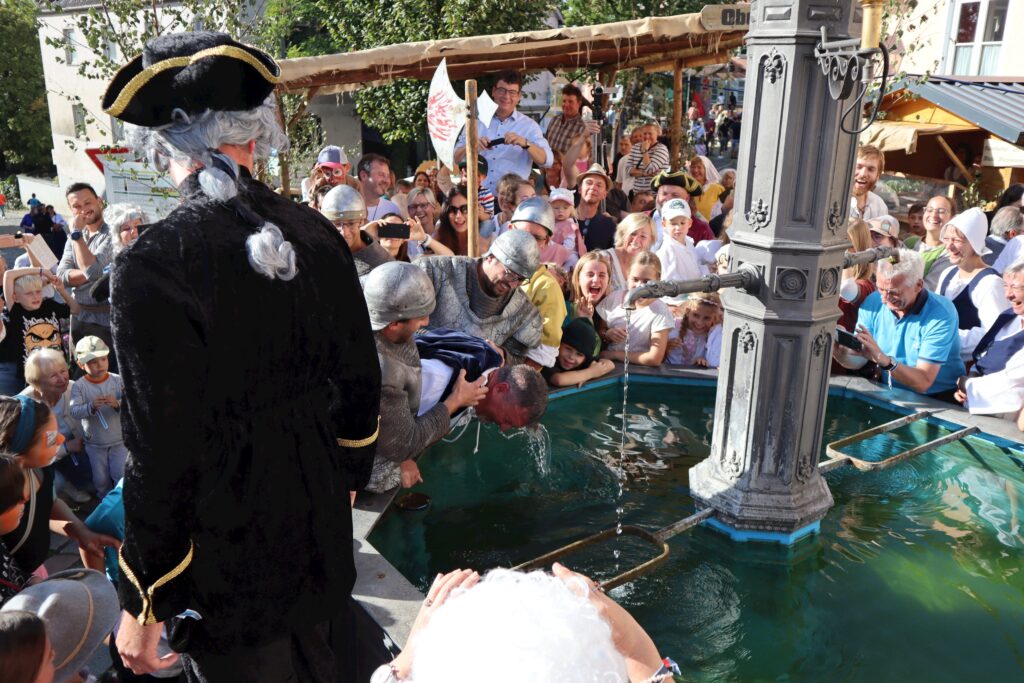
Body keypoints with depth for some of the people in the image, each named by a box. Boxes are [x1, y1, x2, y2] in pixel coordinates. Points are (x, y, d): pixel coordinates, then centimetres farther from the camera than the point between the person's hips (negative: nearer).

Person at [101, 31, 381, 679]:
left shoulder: (152, 265, -22)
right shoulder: (318, 234, -7)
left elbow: (164, 451, -20)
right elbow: (361, 381, 2)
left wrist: (143, 606, -5)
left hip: (230, 558, -4)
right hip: (322, 526, 5)